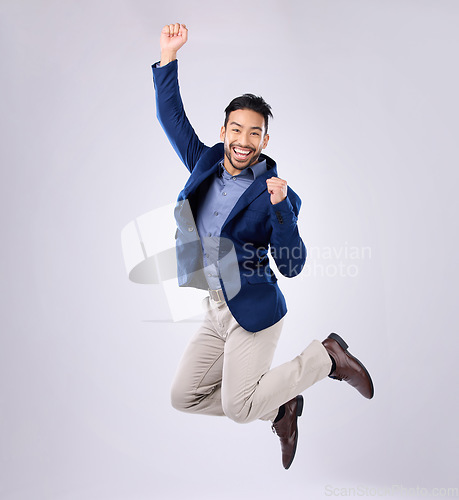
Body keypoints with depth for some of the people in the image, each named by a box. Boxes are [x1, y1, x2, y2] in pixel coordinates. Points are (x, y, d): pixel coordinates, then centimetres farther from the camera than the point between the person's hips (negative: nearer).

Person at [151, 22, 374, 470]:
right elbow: (172, 117, 9)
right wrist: (168, 56, 2)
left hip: (254, 312, -6)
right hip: (215, 310, 7)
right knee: (183, 398, 10)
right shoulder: (205, 163, 2)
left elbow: (292, 267, -17)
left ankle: (327, 357, 13)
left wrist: (280, 207, -29)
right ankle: (279, 406, 24)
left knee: (238, 408, -2)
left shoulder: (275, 191, -14)